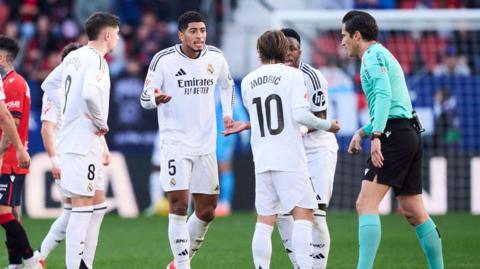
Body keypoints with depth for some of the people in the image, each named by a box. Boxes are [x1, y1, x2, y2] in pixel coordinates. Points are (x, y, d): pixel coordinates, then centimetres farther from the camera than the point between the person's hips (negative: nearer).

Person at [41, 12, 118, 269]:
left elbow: (49, 85, 26)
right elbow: (90, 93, -31)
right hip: (82, 143, -10)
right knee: (82, 208, -8)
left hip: (72, 139, 10)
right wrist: (101, 123, -16)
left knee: (98, 205, 15)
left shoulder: (73, 57, 14)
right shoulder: (96, 60, -14)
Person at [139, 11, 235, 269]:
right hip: (175, 143, -5)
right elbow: (145, 98, -6)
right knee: (179, 206, -13)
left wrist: (227, 113, 12)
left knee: (206, 212, 8)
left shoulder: (215, 57, 3)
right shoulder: (164, 59, -9)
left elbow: (227, 84, 24)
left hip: (205, 145, 5)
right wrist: (156, 98, -28)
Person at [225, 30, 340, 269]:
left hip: (262, 160, 5)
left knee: (264, 221, 6)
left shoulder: (248, 81, 11)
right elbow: (300, 114, -11)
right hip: (290, 159, -5)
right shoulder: (292, 74, -2)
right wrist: (327, 125, 2)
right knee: (303, 215, -7)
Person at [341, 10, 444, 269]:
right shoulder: (383, 55, 26)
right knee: (413, 212, 12)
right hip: (410, 134, 10)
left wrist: (376, 136, -26)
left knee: (366, 204, -16)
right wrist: (362, 131, 25)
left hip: (394, 135, -10)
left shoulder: (374, 55, -5)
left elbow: (384, 94, -20)